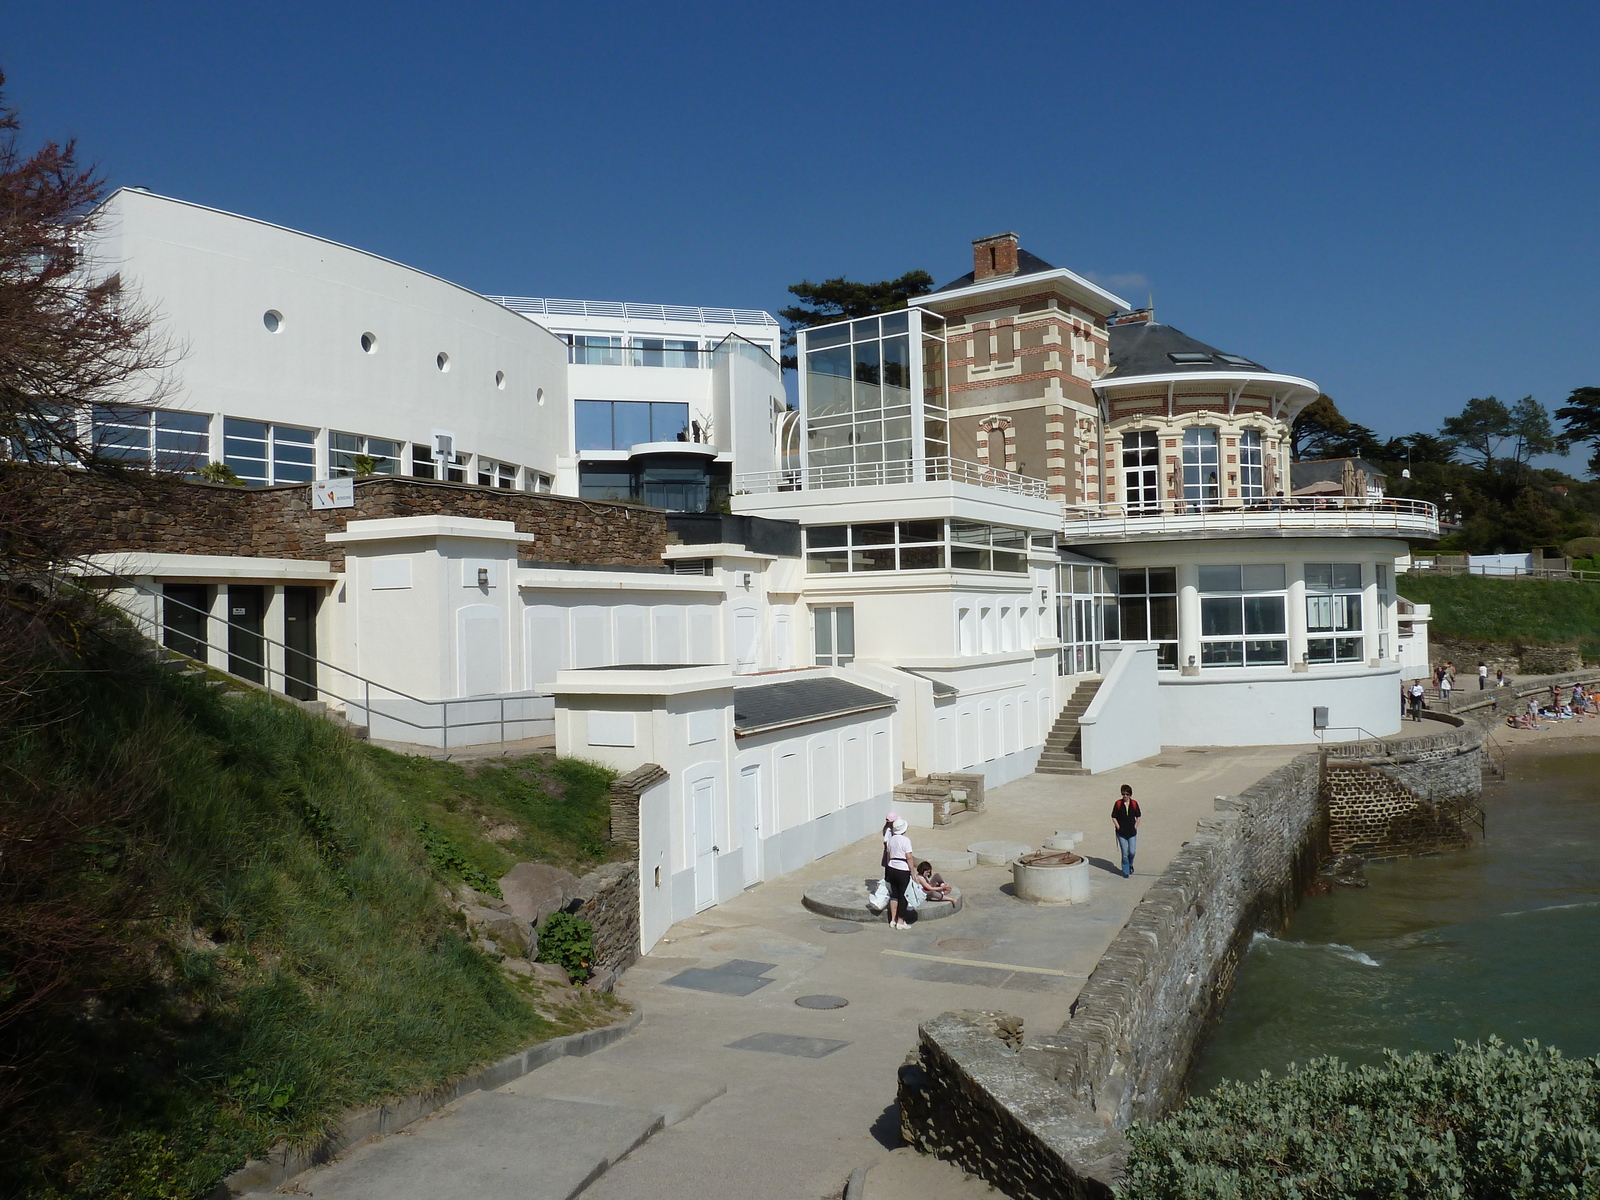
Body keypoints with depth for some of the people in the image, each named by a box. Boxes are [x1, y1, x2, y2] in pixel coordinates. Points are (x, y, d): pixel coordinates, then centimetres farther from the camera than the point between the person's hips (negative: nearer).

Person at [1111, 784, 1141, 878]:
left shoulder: (1134, 803, -1)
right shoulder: (1118, 804, -6)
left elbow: (1138, 817, 8)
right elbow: (1113, 817, 0)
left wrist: (1135, 827, 0)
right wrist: (1119, 827, -6)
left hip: (1132, 832, 1)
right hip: (1121, 833, -1)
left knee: (1132, 852, 3)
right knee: (1125, 853, 1)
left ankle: (1130, 865, 33)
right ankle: (1125, 872, 15)